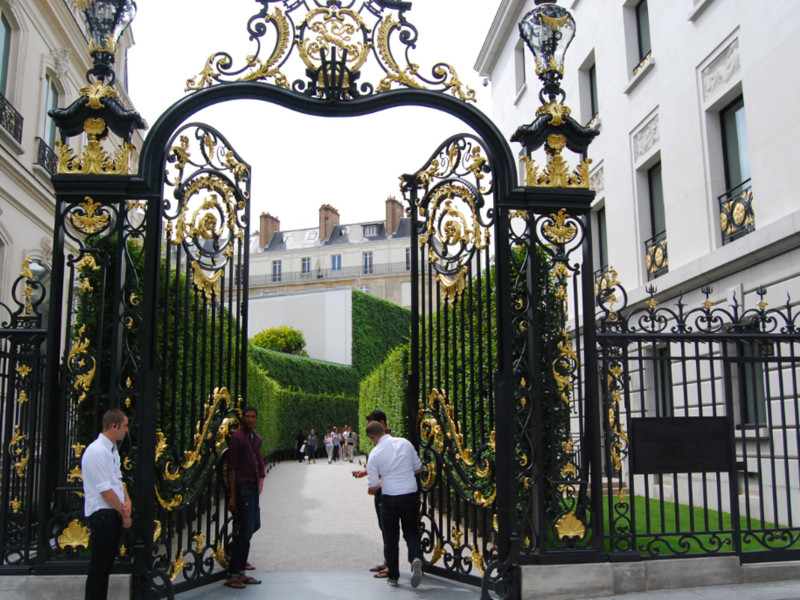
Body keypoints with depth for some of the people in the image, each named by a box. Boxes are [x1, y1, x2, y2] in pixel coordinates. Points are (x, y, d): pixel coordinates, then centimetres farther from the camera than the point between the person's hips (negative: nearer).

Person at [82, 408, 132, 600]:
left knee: (106, 566, 15)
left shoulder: (112, 450, 11)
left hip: (113, 515, 9)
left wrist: (127, 501, -2)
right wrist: (124, 513, -9)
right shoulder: (97, 451, -19)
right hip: (102, 515, -9)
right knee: (99, 569, -2)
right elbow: (105, 490, -20)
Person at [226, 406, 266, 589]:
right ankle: (233, 575, 3)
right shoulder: (238, 437, -11)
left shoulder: (256, 438, 14)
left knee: (254, 525, 13)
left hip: (253, 489, 8)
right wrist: (232, 496, -16)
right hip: (243, 489, -8)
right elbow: (232, 468, -14)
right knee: (245, 531, -6)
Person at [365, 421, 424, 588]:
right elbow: (418, 469, 11)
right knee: (412, 532, 14)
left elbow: (372, 488, -6)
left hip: (390, 498, -2)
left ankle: (393, 576, 20)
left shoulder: (375, 453, -8)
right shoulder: (405, 443, 1)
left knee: (391, 538, 13)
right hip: (411, 495, 2)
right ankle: (416, 558, -13)